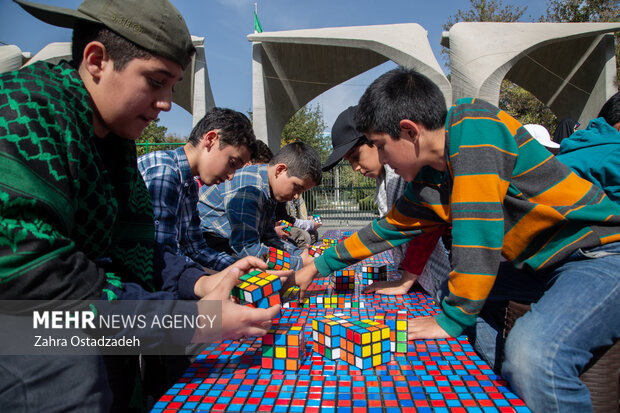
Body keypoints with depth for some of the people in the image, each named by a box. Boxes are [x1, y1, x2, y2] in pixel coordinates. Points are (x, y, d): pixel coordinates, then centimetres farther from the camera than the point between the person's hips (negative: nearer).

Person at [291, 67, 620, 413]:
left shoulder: (474, 124, -21)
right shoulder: (426, 183, 3)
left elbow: (477, 229, -28)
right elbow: (387, 229, 13)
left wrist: (450, 319, -19)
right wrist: (320, 265, 19)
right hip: (546, 262, 9)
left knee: (534, 353, -32)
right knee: (456, 291, 9)